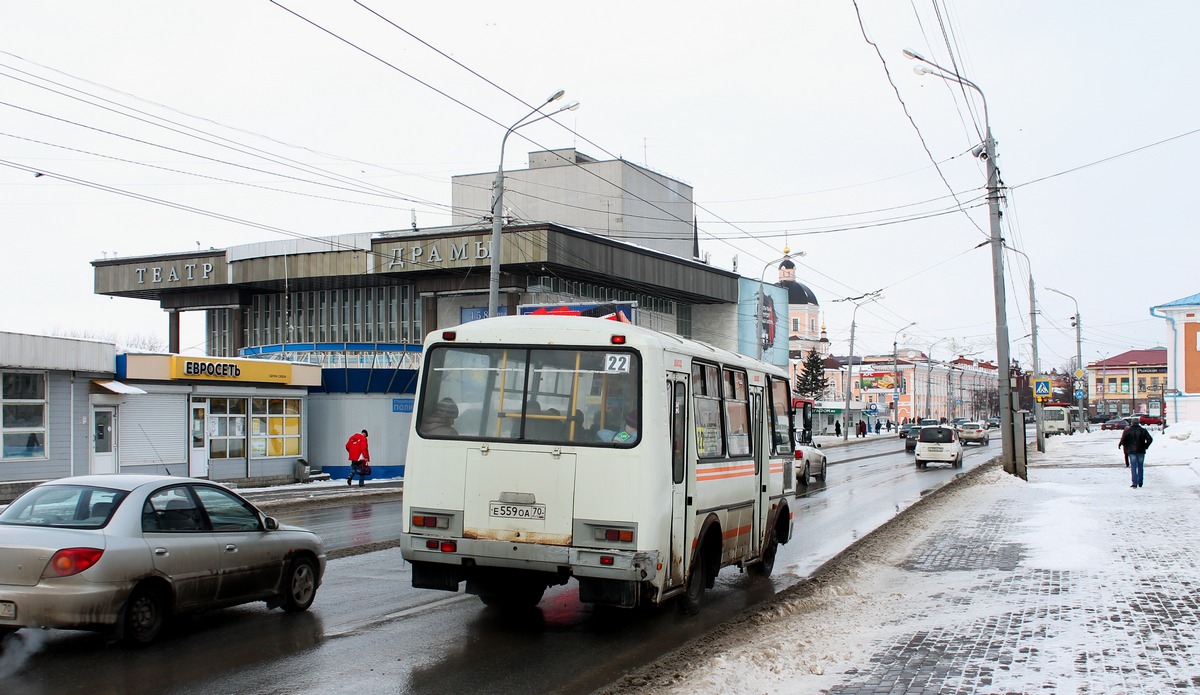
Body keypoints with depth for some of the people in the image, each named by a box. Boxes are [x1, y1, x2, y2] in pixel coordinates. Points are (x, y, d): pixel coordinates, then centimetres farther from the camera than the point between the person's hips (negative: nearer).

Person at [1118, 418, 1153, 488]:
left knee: (1133, 467, -1)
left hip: (1131, 451, -2)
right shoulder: (1143, 430, 2)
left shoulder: (1127, 431, -3)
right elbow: (1150, 439, -2)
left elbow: (1123, 440, -9)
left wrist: (1119, 445, 9)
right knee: (1140, 467, 13)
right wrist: (1145, 446, 9)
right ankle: (1140, 482, 18)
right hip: (1141, 451, 2)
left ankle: (1134, 483, -11)